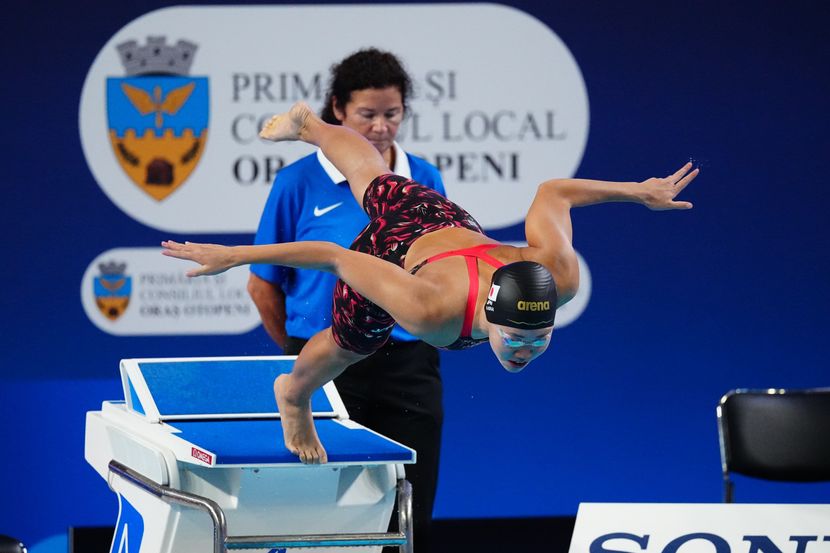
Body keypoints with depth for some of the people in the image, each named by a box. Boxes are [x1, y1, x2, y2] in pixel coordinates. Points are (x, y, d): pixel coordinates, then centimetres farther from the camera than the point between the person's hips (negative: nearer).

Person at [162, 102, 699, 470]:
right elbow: (338, 258, -41)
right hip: (392, 251, -4)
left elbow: (553, 192, -22)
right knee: (346, 345, 24)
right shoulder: (431, 311, -50)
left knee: (376, 177, 36)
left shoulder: (559, 275, -41)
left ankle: (310, 124, 67)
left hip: (450, 223, 4)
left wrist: (641, 192, -6)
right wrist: (235, 257, -35)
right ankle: (294, 394, 60)